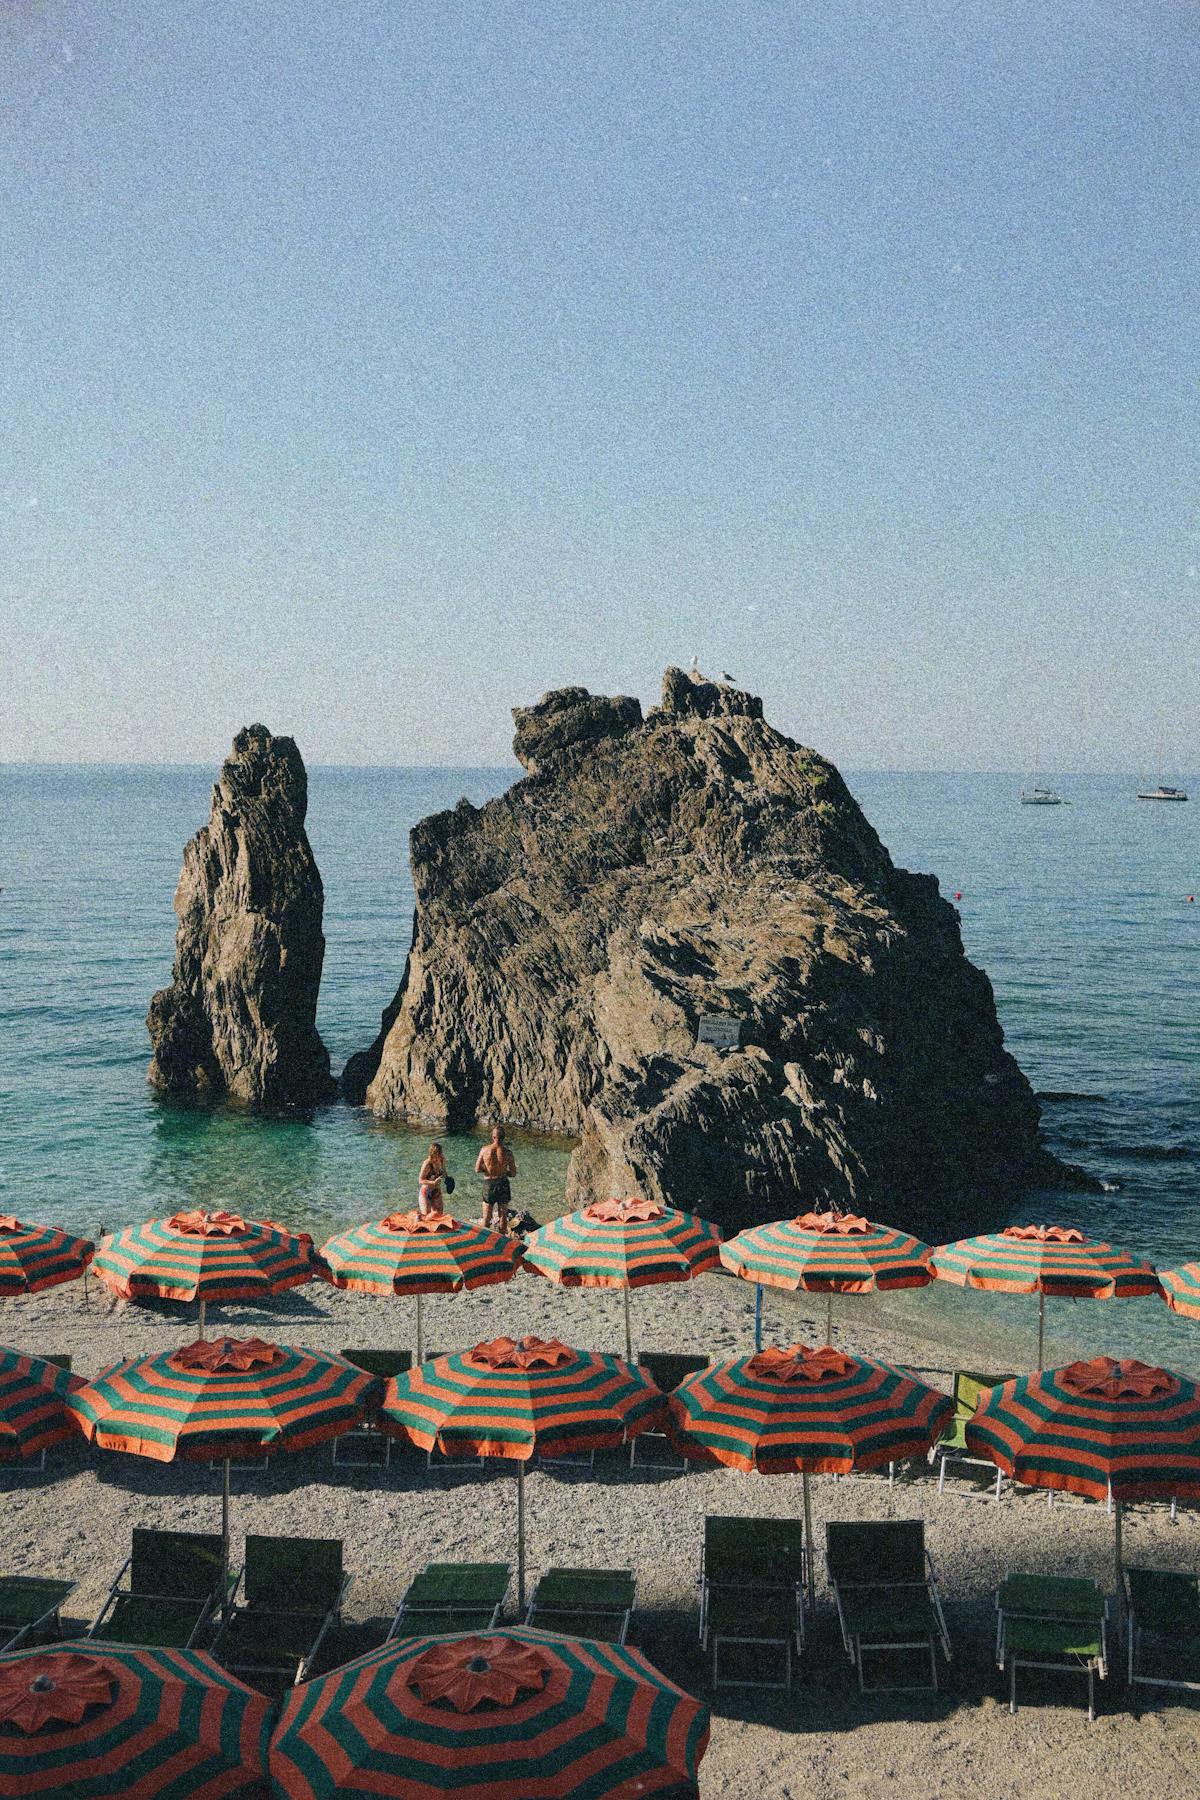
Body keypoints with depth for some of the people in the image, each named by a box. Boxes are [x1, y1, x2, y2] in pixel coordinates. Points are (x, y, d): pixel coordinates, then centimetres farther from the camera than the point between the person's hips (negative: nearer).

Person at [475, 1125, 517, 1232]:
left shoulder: (485, 1150, -11)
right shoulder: (507, 1153, -12)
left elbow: (477, 1169, -7)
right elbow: (513, 1173, -4)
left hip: (489, 1184, 0)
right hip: (503, 1184, 0)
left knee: (486, 1217, 13)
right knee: (503, 1216, 14)